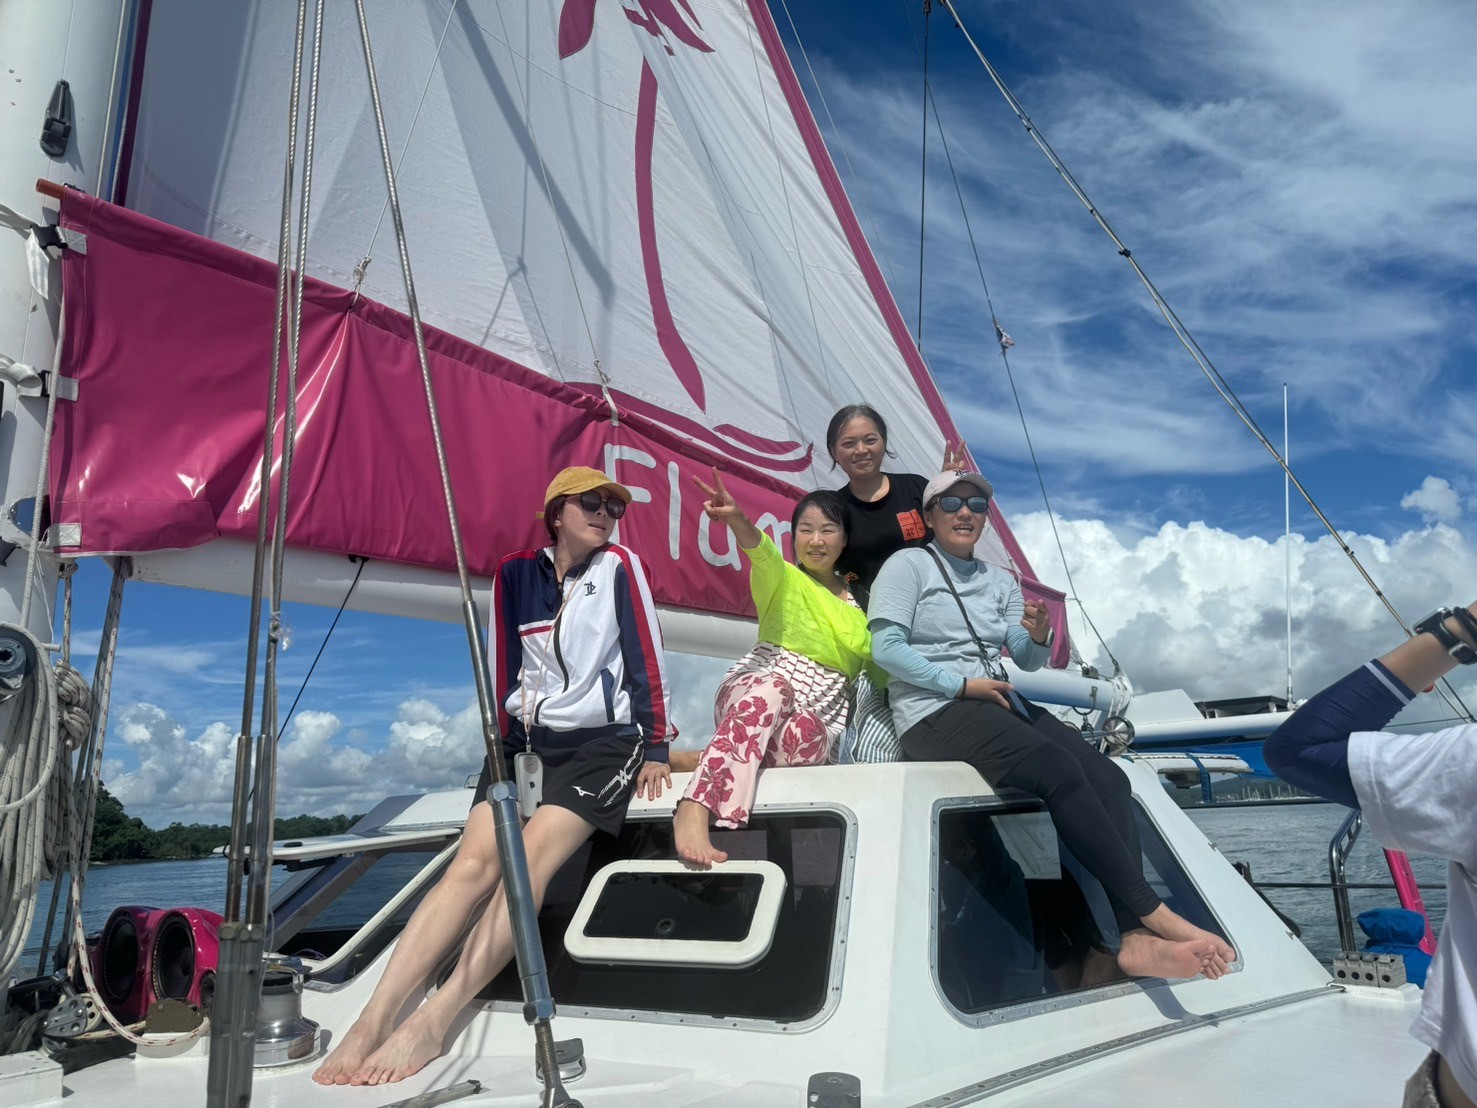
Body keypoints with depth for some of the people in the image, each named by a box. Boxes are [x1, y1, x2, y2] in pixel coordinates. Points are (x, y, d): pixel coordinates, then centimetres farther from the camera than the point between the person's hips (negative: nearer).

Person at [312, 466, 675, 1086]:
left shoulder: (619, 567, 3)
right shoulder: (516, 575, 9)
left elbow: (646, 658, 0)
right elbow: (502, 666, 13)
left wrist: (655, 748, -4)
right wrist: (501, 741, 9)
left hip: (602, 741, -3)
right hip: (525, 739, 3)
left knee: (532, 854, -25)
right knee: (473, 862, -18)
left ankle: (432, 1023, -31)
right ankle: (372, 1022, -26)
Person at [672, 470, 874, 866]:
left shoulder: (859, 599, 20)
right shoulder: (782, 578, 8)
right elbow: (761, 550, -17)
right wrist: (736, 519, -39)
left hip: (819, 718, 2)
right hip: (751, 691, -2)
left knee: (802, 733, -39)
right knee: (777, 686, -42)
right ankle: (694, 808, -52)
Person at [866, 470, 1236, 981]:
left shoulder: (999, 580, 22)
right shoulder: (908, 565, 3)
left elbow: (1027, 660, 13)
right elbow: (886, 648, -9)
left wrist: (1038, 636, -11)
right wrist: (962, 684, -14)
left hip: (999, 703, 7)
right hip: (934, 711, -7)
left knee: (1108, 777, -19)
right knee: (1061, 770, -30)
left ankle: (1136, 938, -28)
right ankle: (1154, 913, -23)